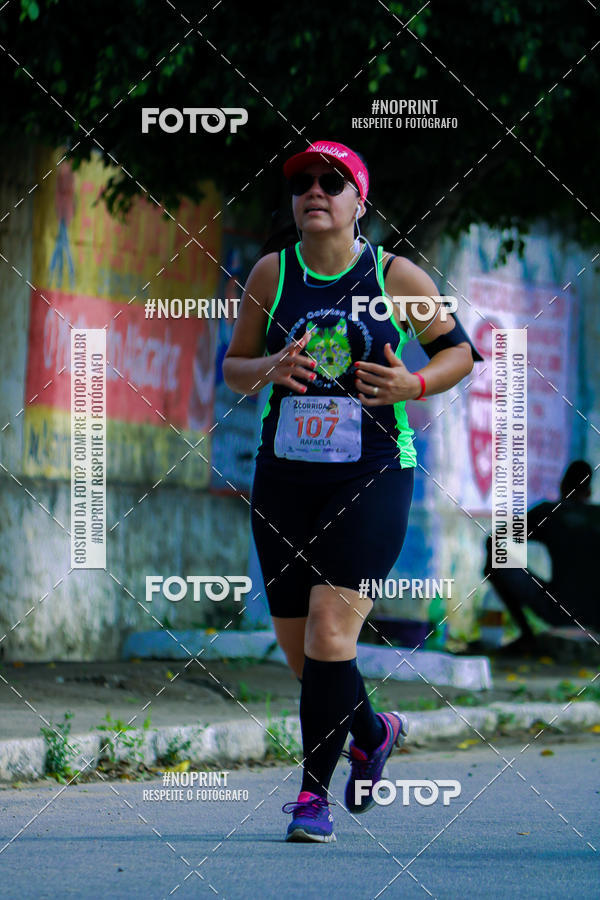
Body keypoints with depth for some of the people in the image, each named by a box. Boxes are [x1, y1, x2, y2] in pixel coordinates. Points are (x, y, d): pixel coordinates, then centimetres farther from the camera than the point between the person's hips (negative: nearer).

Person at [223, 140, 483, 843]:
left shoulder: (395, 276, -2)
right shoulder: (271, 273, 4)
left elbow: (458, 350, 8)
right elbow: (232, 365, 11)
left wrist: (414, 385, -11)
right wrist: (269, 369, -11)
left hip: (371, 475, -4)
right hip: (284, 473, 4)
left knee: (330, 626, -17)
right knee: (298, 646, 7)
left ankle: (314, 794, -10)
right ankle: (372, 731, 37)